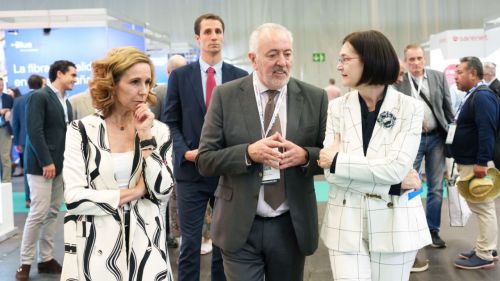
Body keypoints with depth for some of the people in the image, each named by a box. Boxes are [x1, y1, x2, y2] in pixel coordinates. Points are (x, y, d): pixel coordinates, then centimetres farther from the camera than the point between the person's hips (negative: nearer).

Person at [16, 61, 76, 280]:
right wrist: (46, 162, -19)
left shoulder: (66, 102, 16)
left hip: (60, 165, 8)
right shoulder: (39, 96, -9)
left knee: (53, 213, 9)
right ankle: (25, 263, 5)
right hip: (42, 165, -8)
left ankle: (46, 259, 16)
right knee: (39, 213, -7)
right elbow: (34, 132, -17)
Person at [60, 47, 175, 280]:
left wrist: (146, 137, -13)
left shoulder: (158, 130, 0)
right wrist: (135, 192, -9)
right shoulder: (82, 131, -5)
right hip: (95, 246, -1)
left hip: (144, 243, 2)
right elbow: (74, 198, -11)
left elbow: (162, 191, -8)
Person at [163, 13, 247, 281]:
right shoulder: (180, 76, 2)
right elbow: (171, 122, 2)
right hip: (191, 170, -1)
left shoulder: (240, 76, 4)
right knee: (190, 243, 5)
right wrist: (185, 152, -13)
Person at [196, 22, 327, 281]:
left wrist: (304, 156, -18)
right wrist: (248, 153, -21)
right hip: (240, 226, -2)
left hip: (292, 226, 2)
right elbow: (204, 160, -5)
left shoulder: (315, 98, -1)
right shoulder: (226, 96, -4)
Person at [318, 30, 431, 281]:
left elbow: (396, 168, -17)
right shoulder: (337, 107, 1)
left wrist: (338, 161, -14)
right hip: (346, 225, 1)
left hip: (394, 224, -1)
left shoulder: (411, 109, -5)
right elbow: (330, 171, -8)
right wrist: (393, 183, -14)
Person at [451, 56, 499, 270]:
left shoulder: (482, 96, -17)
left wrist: (481, 162, -27)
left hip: (476, 164, -10)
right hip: (468, 162, 10)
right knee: (480, 208, 17)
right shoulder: (473, 96, 15)